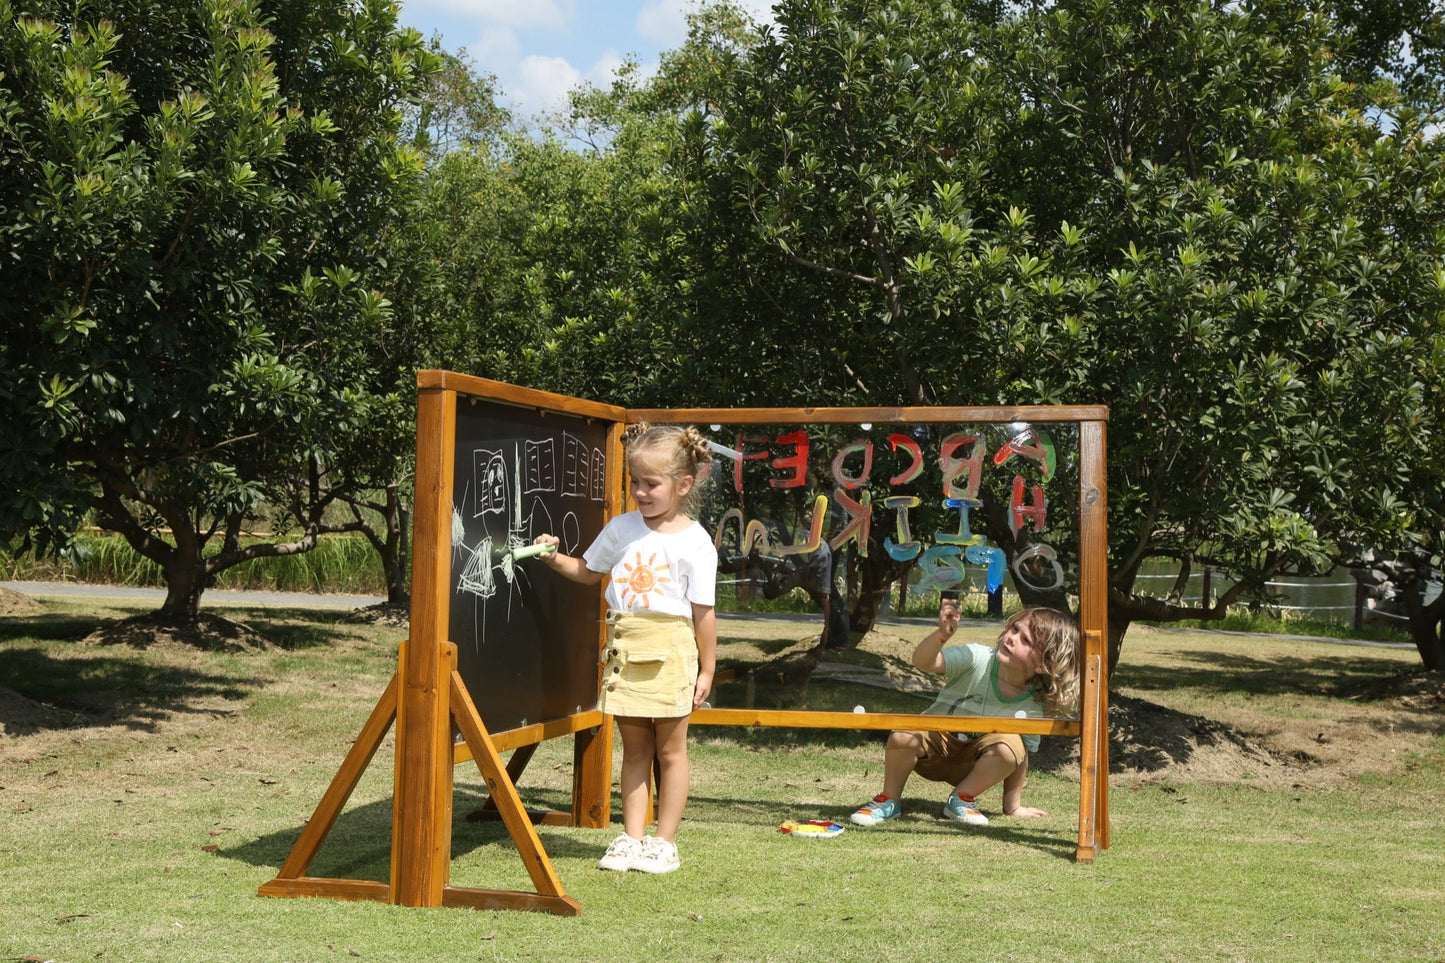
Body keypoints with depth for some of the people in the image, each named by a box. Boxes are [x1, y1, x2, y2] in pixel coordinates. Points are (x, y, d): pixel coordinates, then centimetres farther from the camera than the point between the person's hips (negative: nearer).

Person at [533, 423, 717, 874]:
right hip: (624, 648, 4)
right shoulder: (621, 528, 7)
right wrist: (555, 558, 2)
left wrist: (707, 669, -4)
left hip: (670, 650, -4)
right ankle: (631, 837, 18)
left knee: (670, 749, 5)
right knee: (635, 749, 12)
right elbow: (588, 571, 21)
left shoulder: (694, 542, -7)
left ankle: (664, 841, 15)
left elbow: (703, 612, -6)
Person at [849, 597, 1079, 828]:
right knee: (902, 736, -34)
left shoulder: (1032, 707, -14)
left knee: (1011, 746, -31)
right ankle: (889, 800, -6)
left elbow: (1021, 758, -3)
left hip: (973, 764, 1)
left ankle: (962, 798, -6)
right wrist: (942, 634, -51)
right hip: (934, 743, -1)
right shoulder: (978, 658, -21)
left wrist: (1013, 805, -3)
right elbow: (922, 661, -32)